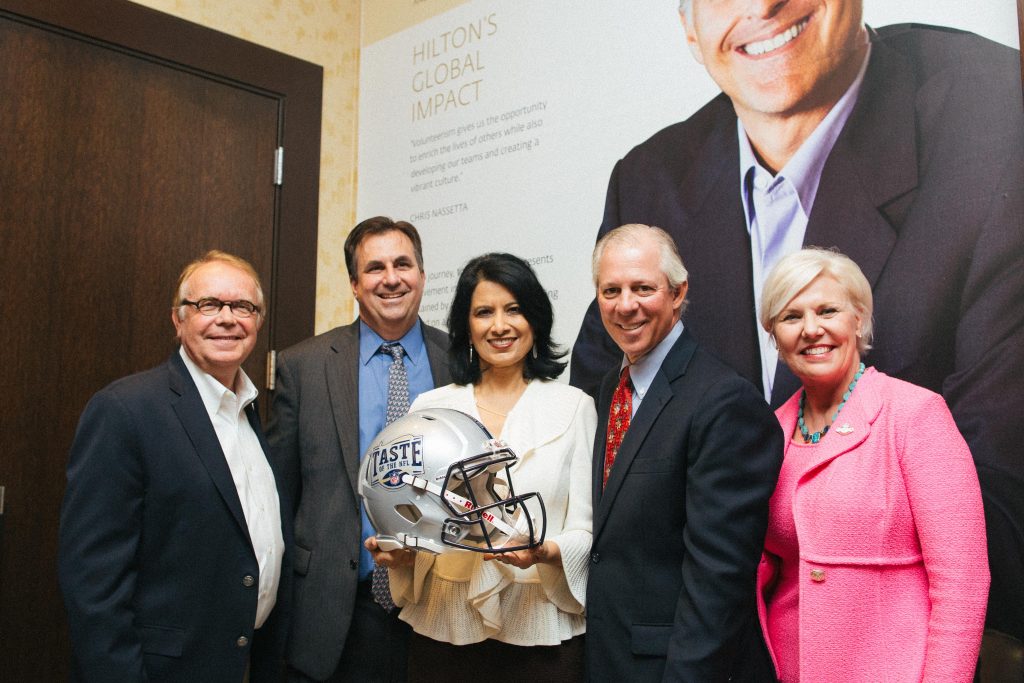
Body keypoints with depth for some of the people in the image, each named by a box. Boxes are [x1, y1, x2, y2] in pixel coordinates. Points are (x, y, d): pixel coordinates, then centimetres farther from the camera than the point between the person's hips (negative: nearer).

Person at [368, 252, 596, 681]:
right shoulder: (429, 407, 4)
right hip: (444, 624, 2)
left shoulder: (574, 407, -1)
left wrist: (544, 552, -22)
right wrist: (397, 551, -11)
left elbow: (587, 530, -3)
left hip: (541, 629, -1)